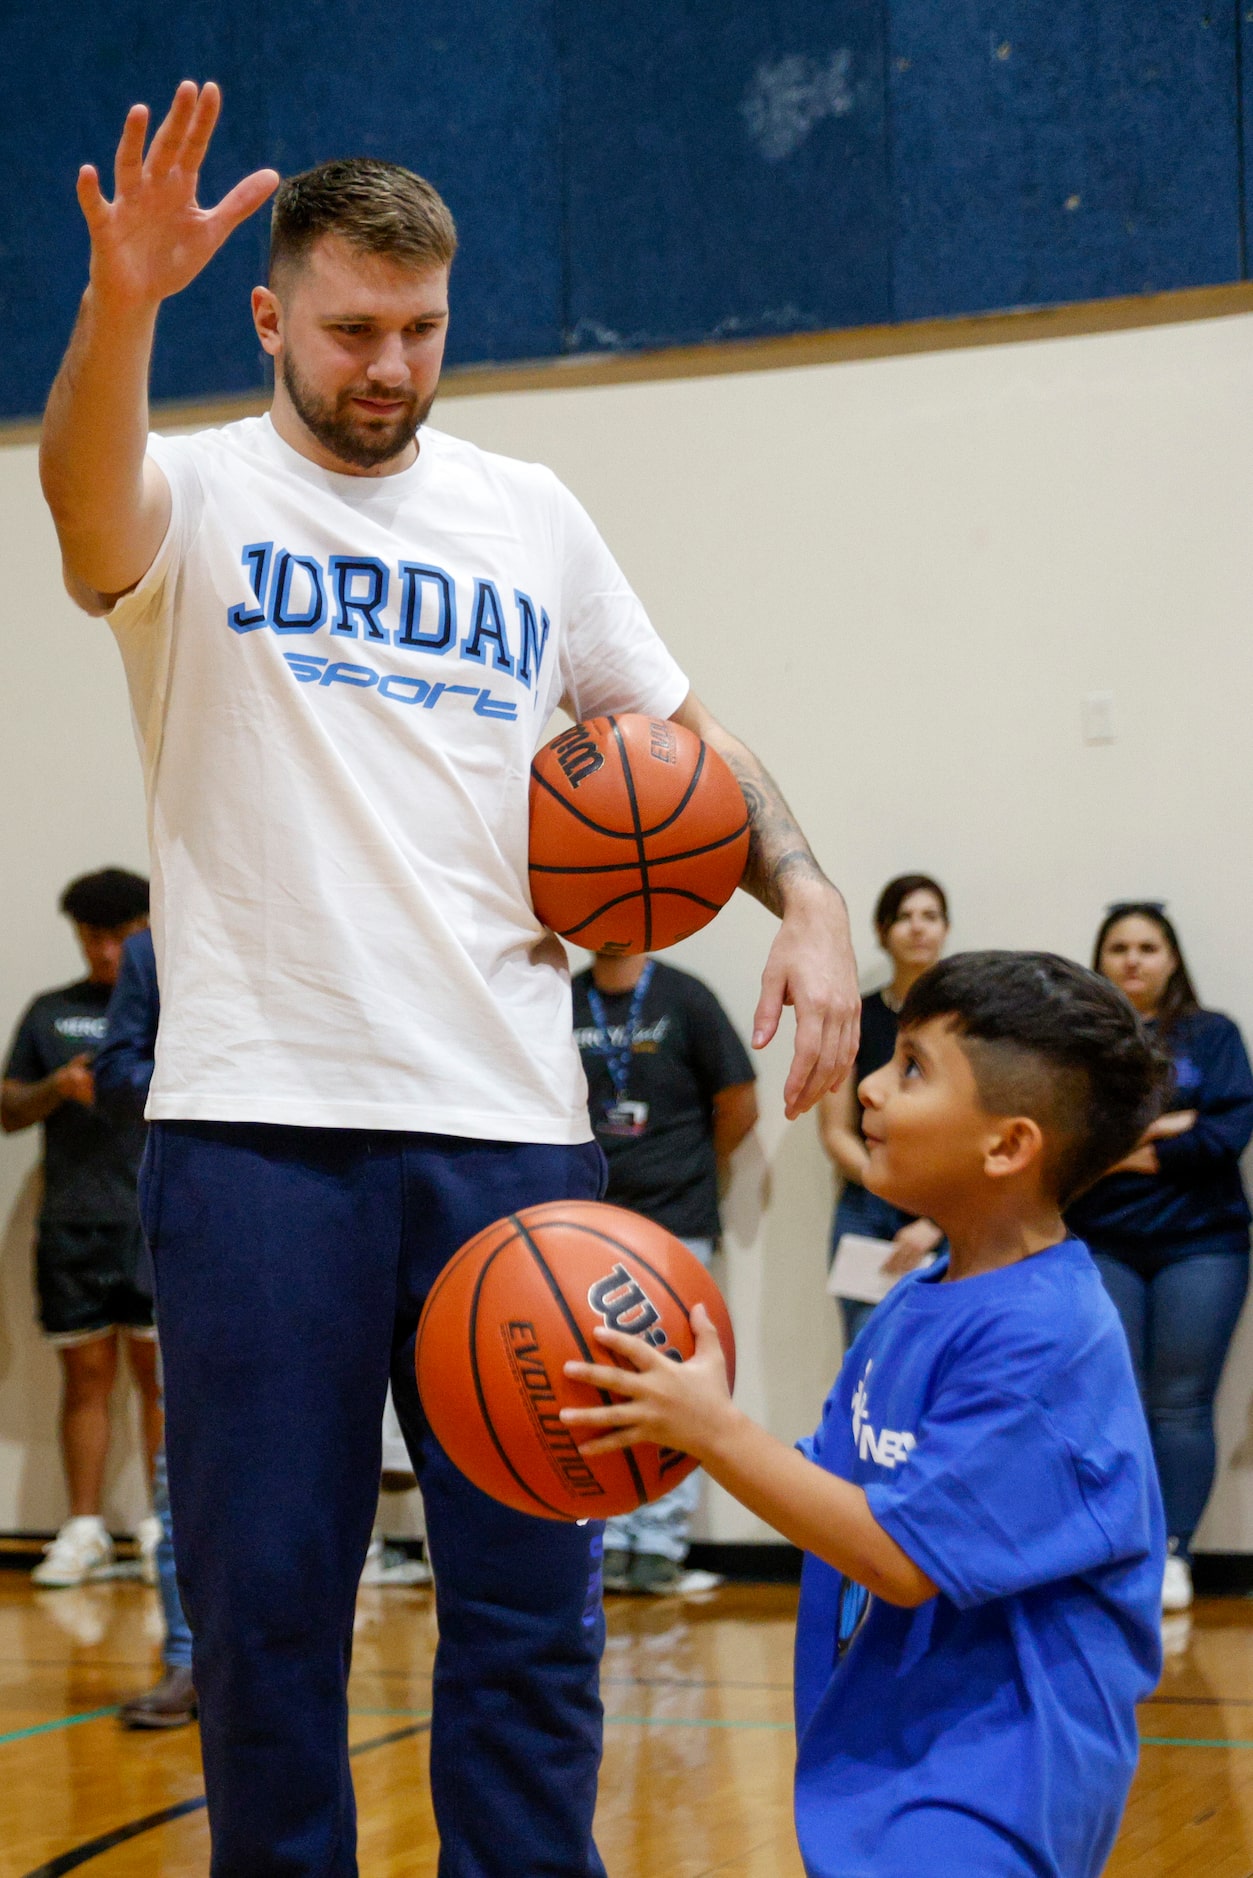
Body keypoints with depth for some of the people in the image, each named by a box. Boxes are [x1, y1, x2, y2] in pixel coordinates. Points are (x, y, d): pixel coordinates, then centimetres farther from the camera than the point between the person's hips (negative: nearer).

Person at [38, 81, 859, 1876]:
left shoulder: (528, 515, 15)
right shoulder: (198, 496, 3)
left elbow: (680, 734, 22)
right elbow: (84, 487, -21)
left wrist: (805, 893, 3)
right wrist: (121, 301, -42)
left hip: (508, 1123, 3)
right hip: (258, 1121, -2)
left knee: (529, 1598, 4)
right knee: (266, 1594, 3)